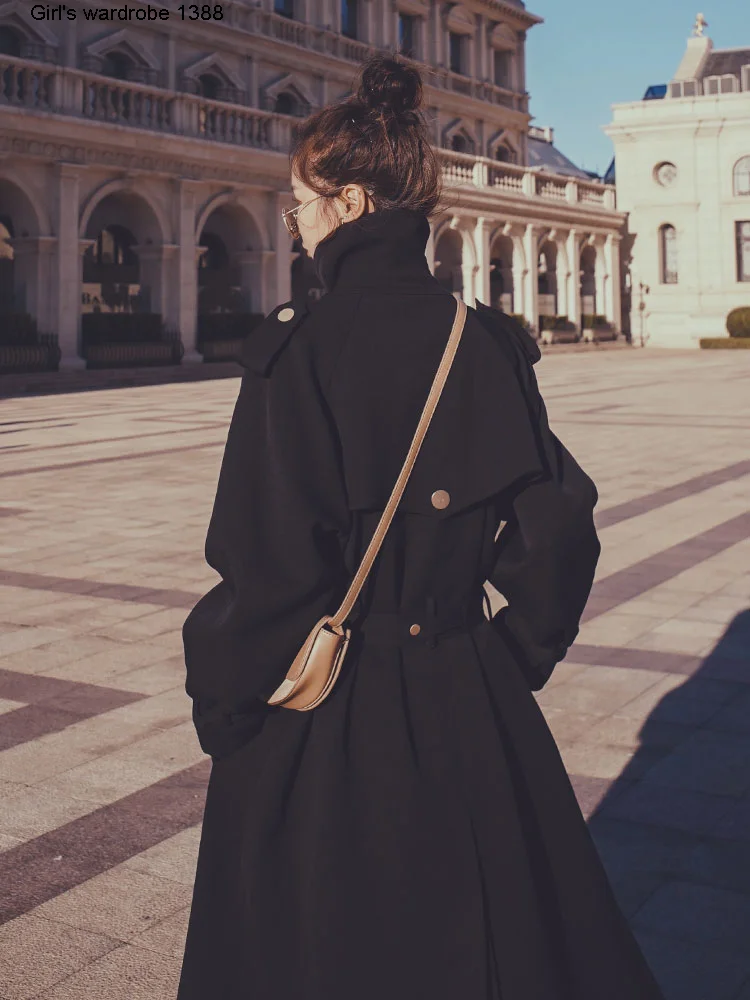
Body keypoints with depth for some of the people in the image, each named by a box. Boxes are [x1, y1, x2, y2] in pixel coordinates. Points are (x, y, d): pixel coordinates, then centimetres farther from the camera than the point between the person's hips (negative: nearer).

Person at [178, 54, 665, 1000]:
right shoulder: (484, 341, -3)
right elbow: (556, 527, 0)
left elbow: (271, 569, -21)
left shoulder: (300, 347, -18)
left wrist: (220, 704, -5)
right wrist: (511, 663, 12)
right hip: (470, 707, 5)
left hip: (324, 723, -4)